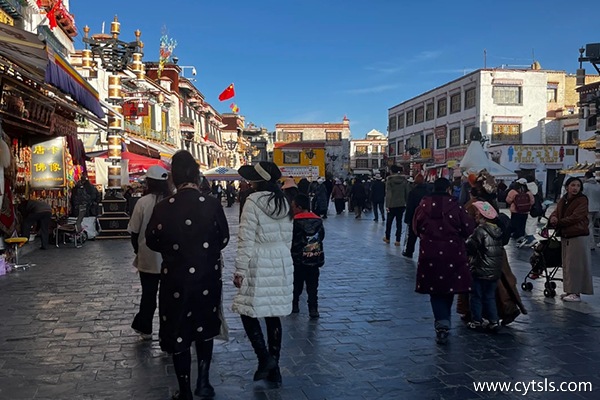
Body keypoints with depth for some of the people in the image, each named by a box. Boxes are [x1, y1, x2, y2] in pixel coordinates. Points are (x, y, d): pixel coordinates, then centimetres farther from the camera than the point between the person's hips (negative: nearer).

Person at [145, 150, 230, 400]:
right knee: (204, 328, 22)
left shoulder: (163, 208, -12)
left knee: (179, 331, 13)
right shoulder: (212, 204, -13)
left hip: (175, 278, -1)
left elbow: (152, 242, -1)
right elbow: (224, 239, -3)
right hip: (207, 276, 1)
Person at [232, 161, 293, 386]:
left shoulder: (254, 201, -12)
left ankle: (265, 358, -4)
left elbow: (246, 239, -14)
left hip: (259, 264, -7)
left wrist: (240, 270, -10)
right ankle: (274, 368, 18)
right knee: (273, 314, 11)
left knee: (248, 311, 5)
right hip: (281, 262, 7)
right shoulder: (284, 202, 8)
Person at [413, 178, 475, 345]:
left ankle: (442, 322, -8)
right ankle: (445, 320, 26)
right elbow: (469, 228, -4)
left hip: (430, 254, 1)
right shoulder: (454, 206, -10)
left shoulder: (423, 206, -5)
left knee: (435, 290, 7)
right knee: (449, 287, 16)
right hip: (453, 254, 0)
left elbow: (416, 227, 7)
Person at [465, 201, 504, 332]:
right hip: (495, 271, 7)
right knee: (490, 297, 16)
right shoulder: (497, 230, 6)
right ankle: (494, 321, 16)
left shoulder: (480, 230, -18)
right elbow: (501, 250, 14)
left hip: (479, 271, -7)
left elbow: (469, 247, -18)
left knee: (476, 297, 6)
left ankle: (477, 322, 10)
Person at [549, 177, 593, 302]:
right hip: (565, 236, 7)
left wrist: (558, 223, -14)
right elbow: (556, 212, 9)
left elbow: (575, 217, -18)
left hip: (578, 236, -7)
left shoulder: (582, 200, -9)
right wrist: (553, 217, -15)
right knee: (566, 265, 12)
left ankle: (576, 293, 1)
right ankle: (569, 290, 21)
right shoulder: (563, 200, 12)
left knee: (575, 265, -5)